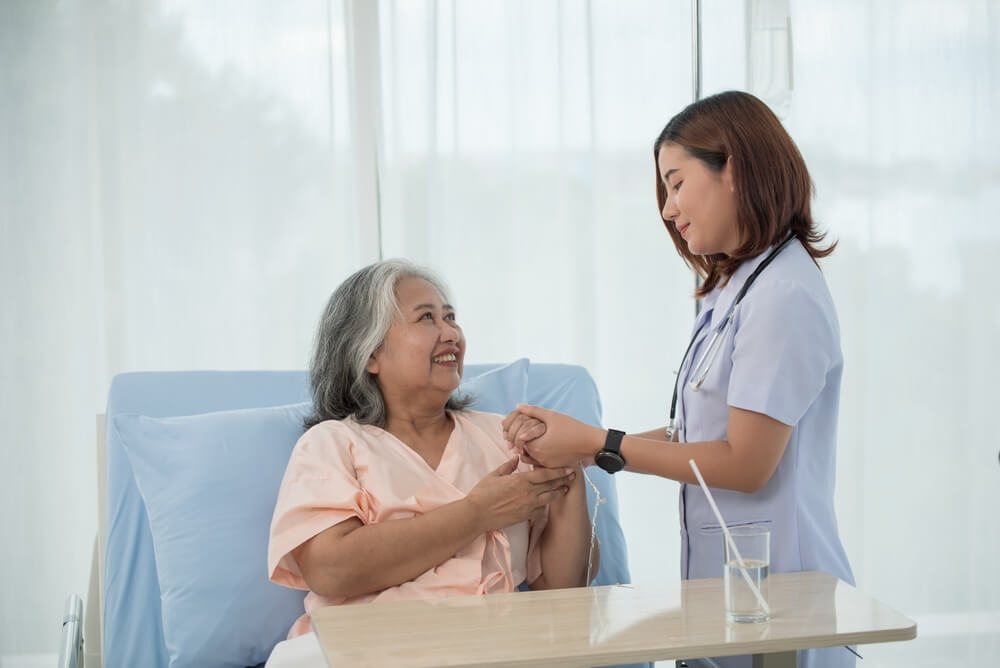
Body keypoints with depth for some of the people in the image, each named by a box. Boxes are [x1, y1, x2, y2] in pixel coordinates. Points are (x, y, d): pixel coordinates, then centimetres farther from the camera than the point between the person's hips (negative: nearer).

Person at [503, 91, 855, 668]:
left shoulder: (785, 295, -16)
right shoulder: (734, 288, 12)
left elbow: (745, 463, -19)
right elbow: (697, 436, 8)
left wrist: (596, 445, -14)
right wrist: (571, 442, -2)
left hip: (773, 597, -8)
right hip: (724, 578, 8)